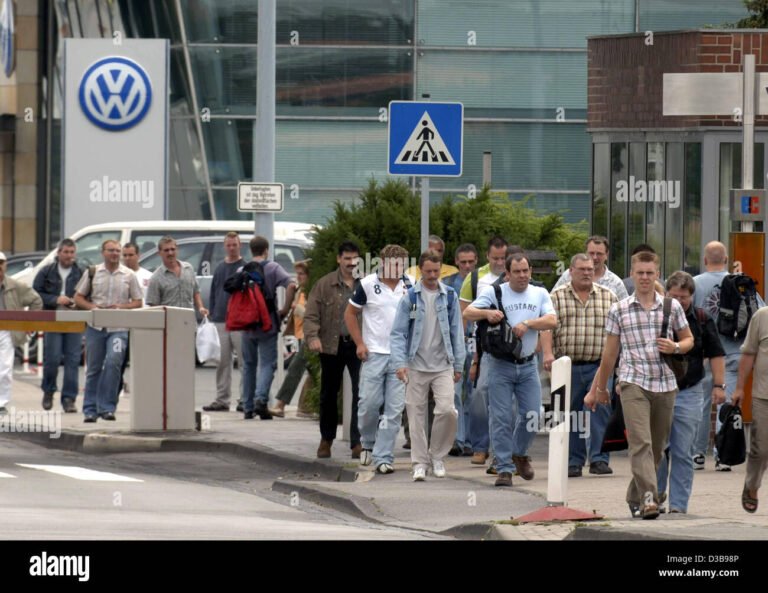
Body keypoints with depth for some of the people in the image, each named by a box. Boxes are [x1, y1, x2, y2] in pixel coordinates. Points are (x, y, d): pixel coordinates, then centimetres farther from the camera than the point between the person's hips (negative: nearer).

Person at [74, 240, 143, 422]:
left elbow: (138, 302, 9)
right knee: (94, 368, 4)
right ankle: (90, 410, 11)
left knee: (113, 363, -17)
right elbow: (78, 298, 10)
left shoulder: (128, 276, 7)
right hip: (95, 327, 1)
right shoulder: (92, 273, 9)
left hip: (118, 328, -1)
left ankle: (107, 407, -11)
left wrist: (121, 306, -10)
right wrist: (92, 307, -9)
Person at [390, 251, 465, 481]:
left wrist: (458, 365, 9)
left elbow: (457, 332, 11)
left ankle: (437, 455, 6)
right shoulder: (410, 297, 1)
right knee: (417, 415, 1)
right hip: (417, 365, -1)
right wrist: (399, 363, -12)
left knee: (447, 410, -13)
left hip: (443, 365, 1)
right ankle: (420, 462, 11)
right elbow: (398, 333, 0)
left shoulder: (449, 296, 6)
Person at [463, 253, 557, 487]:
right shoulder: (494, 293, 0)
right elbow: (467, 313, -7)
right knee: (502, 418, -5)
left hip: (528, 364, 3)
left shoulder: (540, 294, 9)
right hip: (501, 364, -3)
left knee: (533, 415, 1)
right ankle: (504, 468, 1)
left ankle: (520, 454, 28)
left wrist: (528, 323, -19)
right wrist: (487, 313, -27)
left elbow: (552, 321, -4)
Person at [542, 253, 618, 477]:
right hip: (568, 365, 0)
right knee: (570, 414, 4)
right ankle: (573, 462, 11)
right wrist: (548, 353, -19)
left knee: (600, 410, -9)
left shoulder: (608, 297, 11)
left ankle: (599, 459, -7)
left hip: (599, 366, 0)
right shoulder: (557, 297, 6)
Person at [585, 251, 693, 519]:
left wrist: (675, 347, -6)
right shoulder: (619, 310, 5)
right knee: (641, 443, -17)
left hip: (665, 384, 3)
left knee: (657, 447, 9)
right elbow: (610, 353, 13)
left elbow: (688, 339, 17)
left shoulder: (672, 307, 7)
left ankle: (635, 497, 26)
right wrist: (599, 389, 18)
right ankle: (648, 498, -28)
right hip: (633, 383, -3)